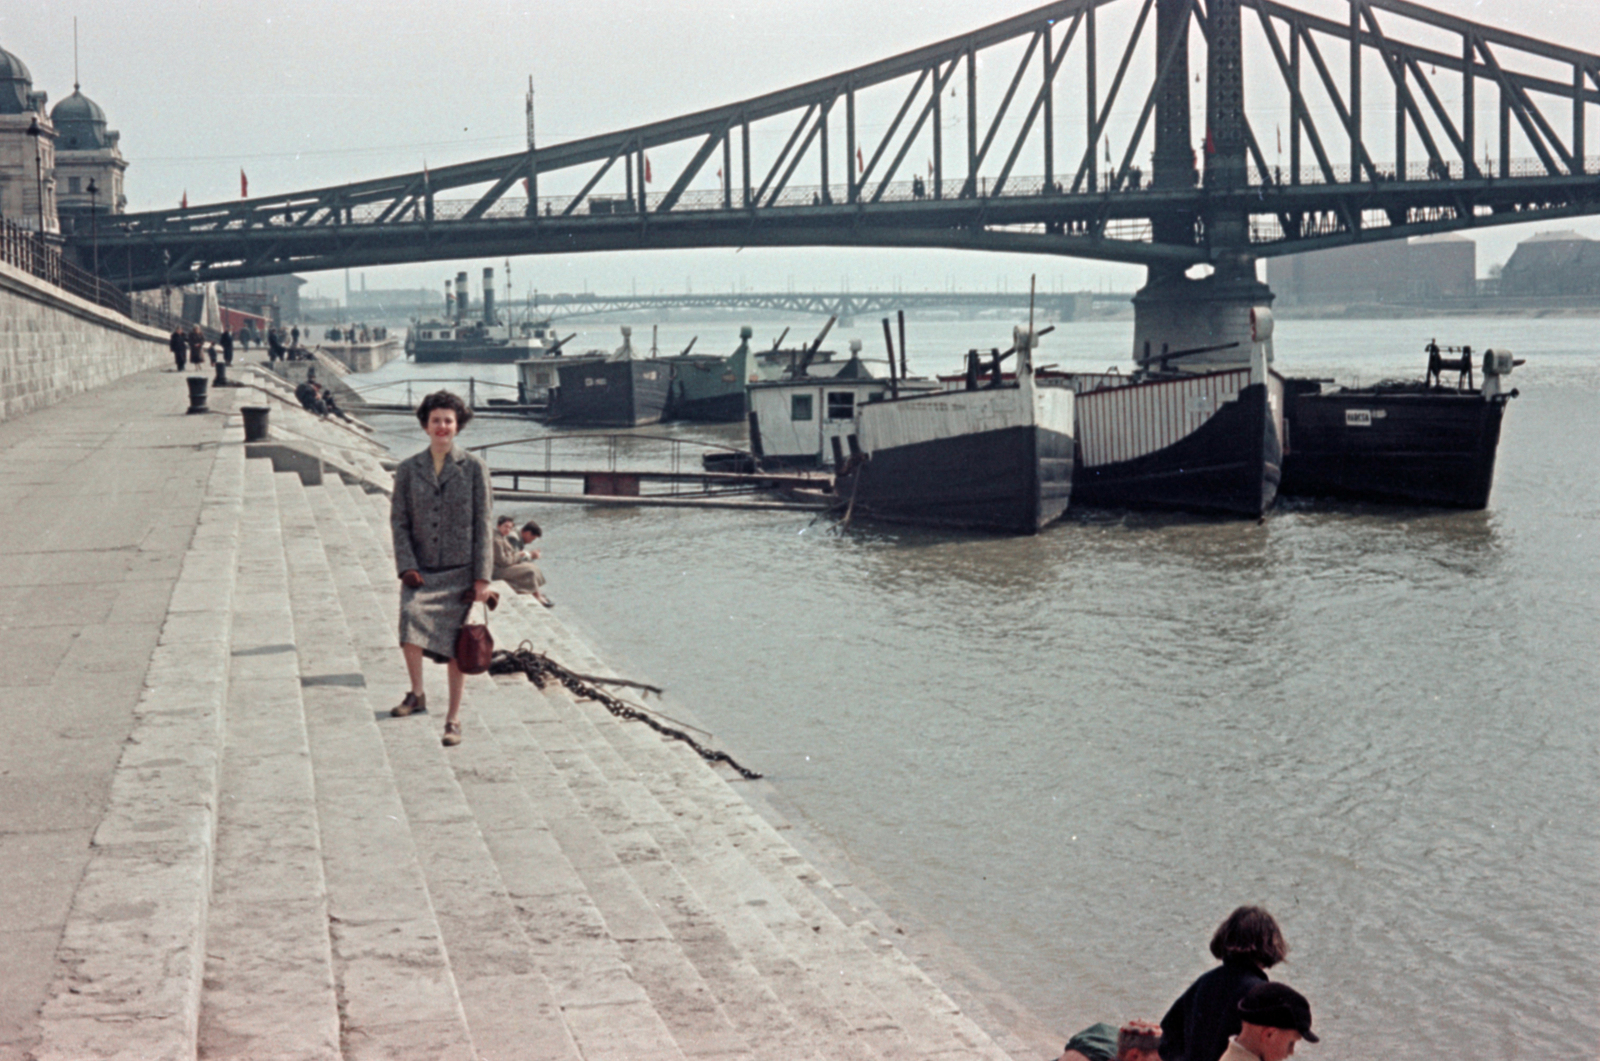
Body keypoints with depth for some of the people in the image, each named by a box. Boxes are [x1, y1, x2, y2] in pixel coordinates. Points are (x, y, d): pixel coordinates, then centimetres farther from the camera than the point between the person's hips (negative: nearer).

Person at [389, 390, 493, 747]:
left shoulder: (474, 467, 1)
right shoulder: (408, 469, 6)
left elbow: (483, 524, 0)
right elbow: (398, 521, 5)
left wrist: (482, 577, -5)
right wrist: (406, 567, -8)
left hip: (460, 573, -1)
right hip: (421, 571, 1)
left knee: (456, 646, 1)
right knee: (410, 625, -22)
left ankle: (453, 718, 15)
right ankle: (417, 694, 3)